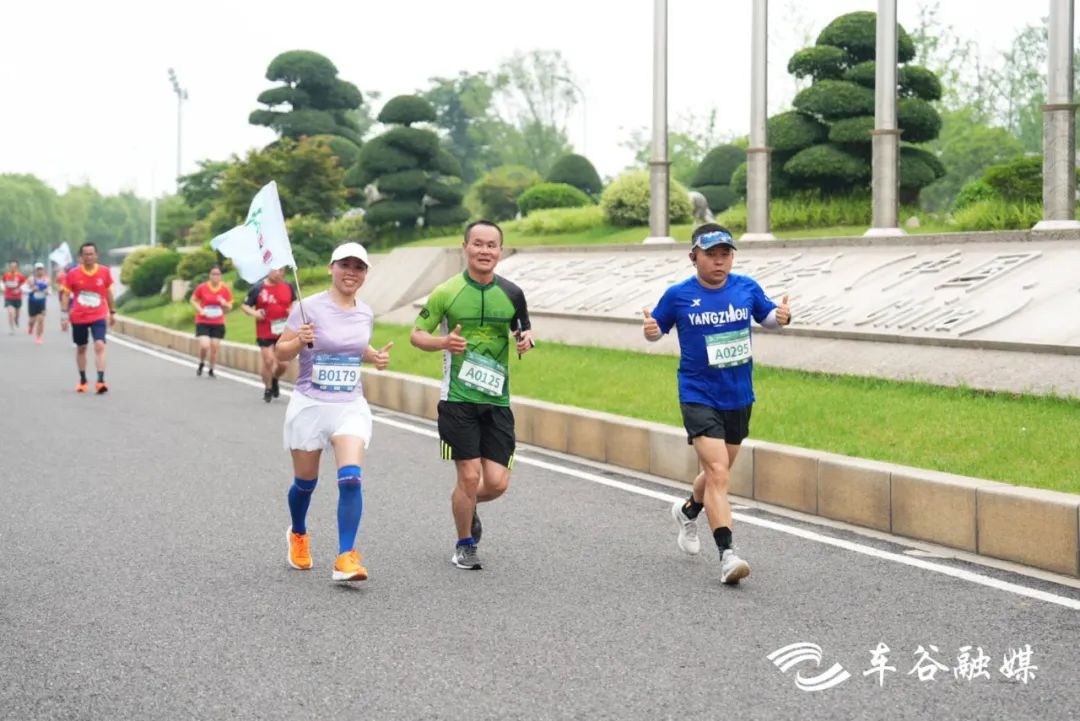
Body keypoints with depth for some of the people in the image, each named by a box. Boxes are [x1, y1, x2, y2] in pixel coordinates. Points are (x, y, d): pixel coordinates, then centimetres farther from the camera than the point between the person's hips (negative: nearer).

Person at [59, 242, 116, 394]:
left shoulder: (104, 272, -1)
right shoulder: (73, 274, -5)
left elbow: (108, 293, 11)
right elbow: (65, 295, 0)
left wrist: (112, 313, 14)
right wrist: (64, 316, -6)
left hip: (98, 317, -1)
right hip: (78, 317, 1)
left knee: (100, 346, -17)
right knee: (81, 348, 12)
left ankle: (100, 381, -22)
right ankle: (82, 380, 28)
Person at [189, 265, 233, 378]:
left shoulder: (225, 289, -2)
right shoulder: (202, 287, -7)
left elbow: (229, 307, 6)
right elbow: (193, 300, 7)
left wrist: (225, 304, -17)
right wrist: (200, 310, -10)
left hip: (218, 323, 2)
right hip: (203, 322, -2)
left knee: (215, 347, 2)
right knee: (204, 346, -16)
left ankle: (211, 370, 23)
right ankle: (201, 364, 15)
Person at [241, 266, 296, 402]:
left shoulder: (288, 287, 1)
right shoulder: (258, 288, -6)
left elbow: (292, 303, 18)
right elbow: (244, 305, 0)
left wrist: (292, 310, -3)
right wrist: (254, 313, -18)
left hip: (283, 332, 2)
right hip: (265, 333, -2)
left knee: (283, 363, 1)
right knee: (268, 361, -2)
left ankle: (275, 379, 34)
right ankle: (268, 389, 20)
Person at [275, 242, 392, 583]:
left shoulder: (366, 313, 6)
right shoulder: (309, 307, -8)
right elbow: (280, 353, -5)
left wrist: (376, 357, 4)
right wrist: (299, 341, -26)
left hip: (350, 406, 2)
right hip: (309, 405, -2)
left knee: (350, 477, -18)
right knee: (305, 481, 11)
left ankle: (346, 558, -17)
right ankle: (298, 535, 42)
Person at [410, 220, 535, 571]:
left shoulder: (512, 294, 4)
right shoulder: (446, 292, -3)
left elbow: (524, 329, 20)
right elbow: (416, 334, 4)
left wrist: (527, 338, -4)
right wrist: (443, 342, -16)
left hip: (497, 400, 3)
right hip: (458, 398, -3)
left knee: (497, 483, -1)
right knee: (469, 476, -5)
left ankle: (467, 507, 34)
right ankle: (465, 545, 18)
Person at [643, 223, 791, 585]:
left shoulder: (747, 288, 0)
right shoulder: (678, 295, -6)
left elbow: (767, 317, 14)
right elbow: (659, 328, 6)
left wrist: (781, 316, -8)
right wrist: (650, 329, -18)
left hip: (739, 398, 4)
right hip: (698, 397, -4)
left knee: (717, 473, 20)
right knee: (718, 474, -18)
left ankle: (688, 511, 51)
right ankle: (727, 554, -19)